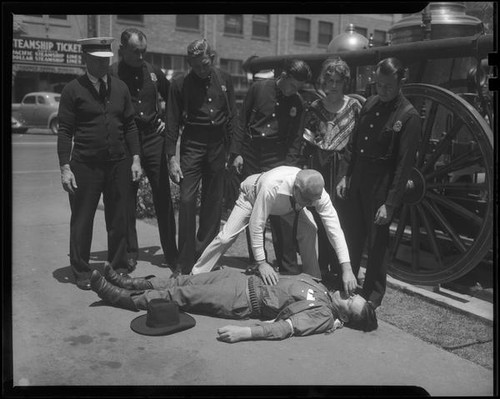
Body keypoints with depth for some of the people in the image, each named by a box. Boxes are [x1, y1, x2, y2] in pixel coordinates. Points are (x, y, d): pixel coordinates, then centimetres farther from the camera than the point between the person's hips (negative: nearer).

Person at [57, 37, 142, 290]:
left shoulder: (120, 88, 8)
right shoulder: (73, 90, -3)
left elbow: (130, 125, 11)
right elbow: (65, 131, -4)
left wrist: (135, 158, 4)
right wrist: (65, 167, -10)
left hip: (118, 163, 4)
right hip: (85, 165, -3)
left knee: (118, 219, 9)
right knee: (82, 220, 4)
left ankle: (118, 269, 23)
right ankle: (82, 272, 18)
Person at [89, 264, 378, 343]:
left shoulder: (322, 315, -17)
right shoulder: (321, 287, 6)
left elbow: (285, 327, -29)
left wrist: (246, 332, -39)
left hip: (246, 302, -7)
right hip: (247, 280, 7)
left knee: (181, 296, -4)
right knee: (185, 281, 7)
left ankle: (121, 297, 9)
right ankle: (132, 283, 22)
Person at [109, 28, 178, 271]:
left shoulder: (153, 72, 8)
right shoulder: (112, 75, -3)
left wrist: (168, 122, 11)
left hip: (154, 140, 3)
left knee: (163, 197, 3)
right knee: (127, 199, 5)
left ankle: (170, 252, 13)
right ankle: (130, 253, 18)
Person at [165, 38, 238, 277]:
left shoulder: (224, 80, 7)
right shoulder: (180, 85, -1)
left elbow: (232, 117, 10)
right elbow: (172, 123, -1)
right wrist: (172, 157, -9)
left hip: (218, 145, 3)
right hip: (192, 145, -2)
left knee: (214, 202, 7)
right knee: (187, 200, -10)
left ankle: (204, 255, 20)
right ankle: (184, 263, -1)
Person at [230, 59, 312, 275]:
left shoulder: (297, 103, 1)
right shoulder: (258, 88, -2)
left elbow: (294, 138, 3)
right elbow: (243, 121, 2)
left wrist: (289, 166, -8)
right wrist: (237, 152, -1)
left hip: (276, 158, -1)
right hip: (250, 155, 1)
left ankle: (289, 267, 2)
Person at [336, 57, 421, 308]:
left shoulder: (408, 117, -13)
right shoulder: (370, 104, 6)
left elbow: (404, 165, -15)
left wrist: (390, 204, -18)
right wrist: (345, 175, 8)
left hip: (381, 189, -5)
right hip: (357, 182, 6)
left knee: (377, 244, 6)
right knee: (352, 237, 15)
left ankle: (373, 296, 23)